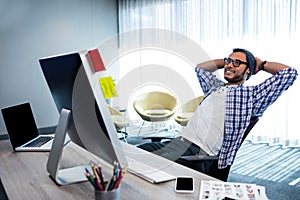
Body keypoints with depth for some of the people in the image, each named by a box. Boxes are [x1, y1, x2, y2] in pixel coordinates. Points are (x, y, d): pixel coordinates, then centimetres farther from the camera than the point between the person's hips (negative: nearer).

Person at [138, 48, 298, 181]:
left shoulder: (252, 95, 8)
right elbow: (200, 68, 48)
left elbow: (290, 73, 4)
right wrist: (226, 60, 39)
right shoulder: (215, 86, 29)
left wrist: (261, 64, 19)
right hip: (179, 141, 8)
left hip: (200, 153, -7)